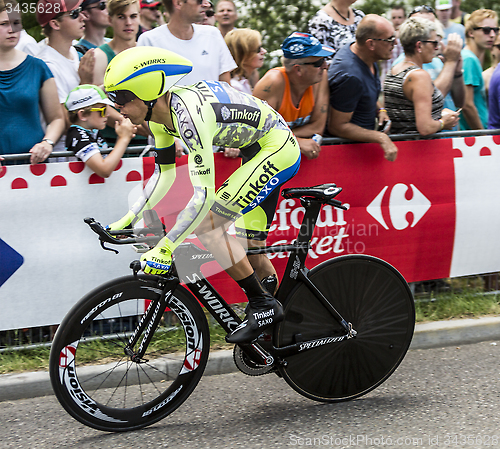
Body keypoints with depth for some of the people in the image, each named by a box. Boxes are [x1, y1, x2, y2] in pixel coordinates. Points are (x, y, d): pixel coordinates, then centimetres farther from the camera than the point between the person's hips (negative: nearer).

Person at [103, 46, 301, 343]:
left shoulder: (188, 114, -32)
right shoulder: (159, 113, -3)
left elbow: (204, 194, -35)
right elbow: (164, 176, 9)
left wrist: (165, 248, -34)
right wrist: (127, 221, 3)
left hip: (277, 149, -10)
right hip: (260, 152, 10)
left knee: (207, 225, -15)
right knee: (249, 245, 11)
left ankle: (264, 306, -7)